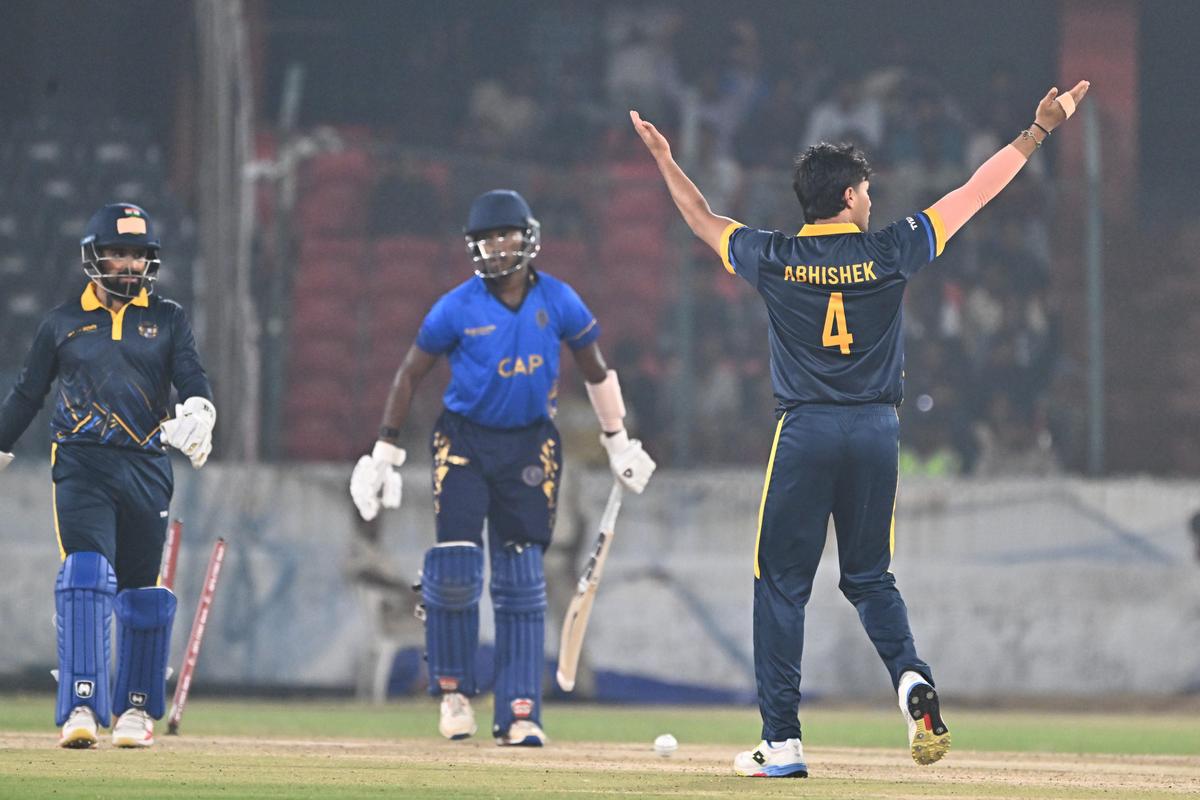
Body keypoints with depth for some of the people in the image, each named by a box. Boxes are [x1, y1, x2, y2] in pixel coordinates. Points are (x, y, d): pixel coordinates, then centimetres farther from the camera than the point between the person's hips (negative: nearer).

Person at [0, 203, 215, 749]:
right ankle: (81, 708, -26)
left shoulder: (167, 319, 11)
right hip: (81, 467, -2)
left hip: (147, 469, 2)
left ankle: (136, 707, 23)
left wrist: (197, 413, -24)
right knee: (84, 578, -19)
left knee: (142, 591, 7)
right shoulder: (62, 323, 10)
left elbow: (191, 376, -2)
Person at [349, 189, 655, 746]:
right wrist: (384, 454, -2)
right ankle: (454, 690, 7)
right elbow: (409, 376, -1)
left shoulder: (558, 302, -4)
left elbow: (595, 371, 11)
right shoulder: (458, 308, -11)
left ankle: (519, 714, 1)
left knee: (521, 579, 0)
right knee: (454, 569, -14)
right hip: (464, 442, -2)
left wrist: (618, 441, 15)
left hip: (529, 444, 2)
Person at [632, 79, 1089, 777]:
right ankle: (912, 679, -12)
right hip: (876, 431, 1)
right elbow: (975, 194, 4)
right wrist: (1039, 132, 13)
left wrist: (666, 161, 32)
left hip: (805, 432, -1)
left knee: (782, 583, 4)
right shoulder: (891, 250, -3)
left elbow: (703, 219, 15)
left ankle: (783, 742, 1)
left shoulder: (773, 258, -2)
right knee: (870, 577, 16)